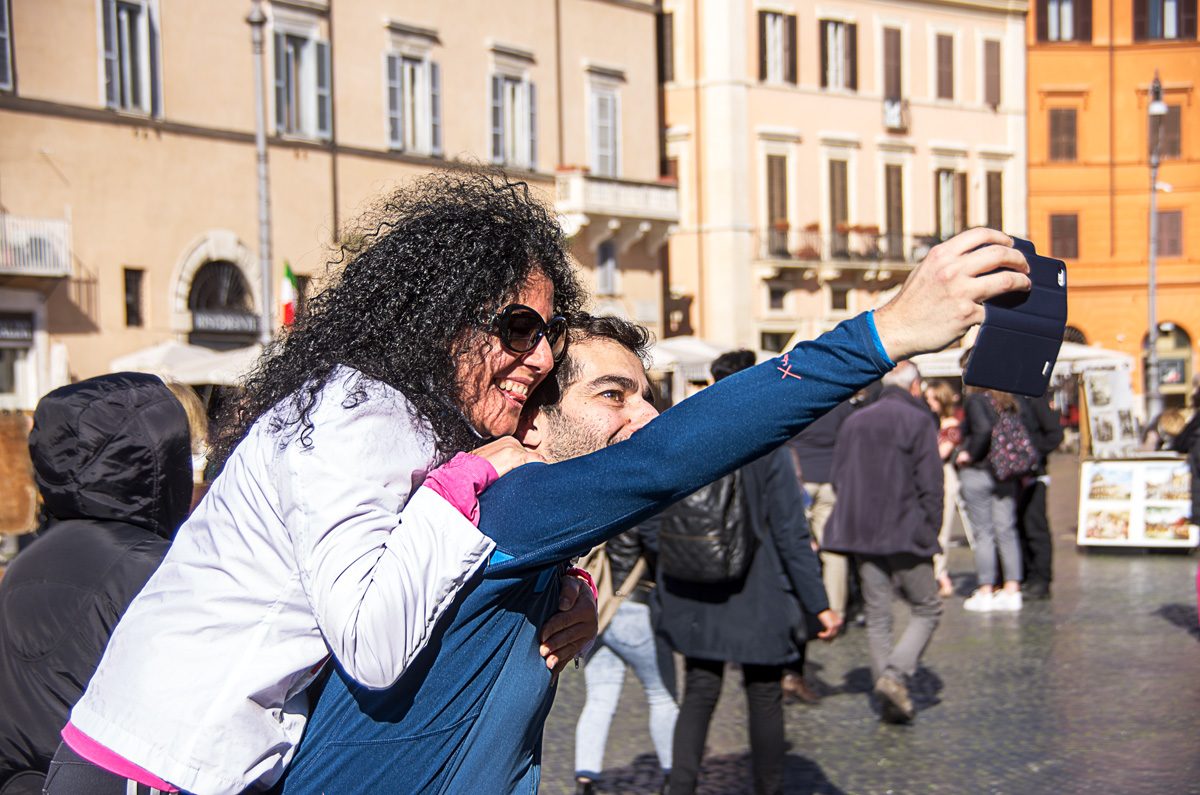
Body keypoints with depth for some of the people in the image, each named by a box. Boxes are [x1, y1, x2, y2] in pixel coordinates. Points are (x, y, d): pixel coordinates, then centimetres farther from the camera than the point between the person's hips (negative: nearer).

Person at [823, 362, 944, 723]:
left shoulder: (853, 421, 12)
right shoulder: (918, 421, -5)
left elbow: (838, 479, 13)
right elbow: (930, 485, -9)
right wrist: (930, 531, -1)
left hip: (861, 534, 5)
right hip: (906, 534, -5)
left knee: (876, 617, 10)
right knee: (927, 610, 8)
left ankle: (890, 700, 9)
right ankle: (895, 674, -11)